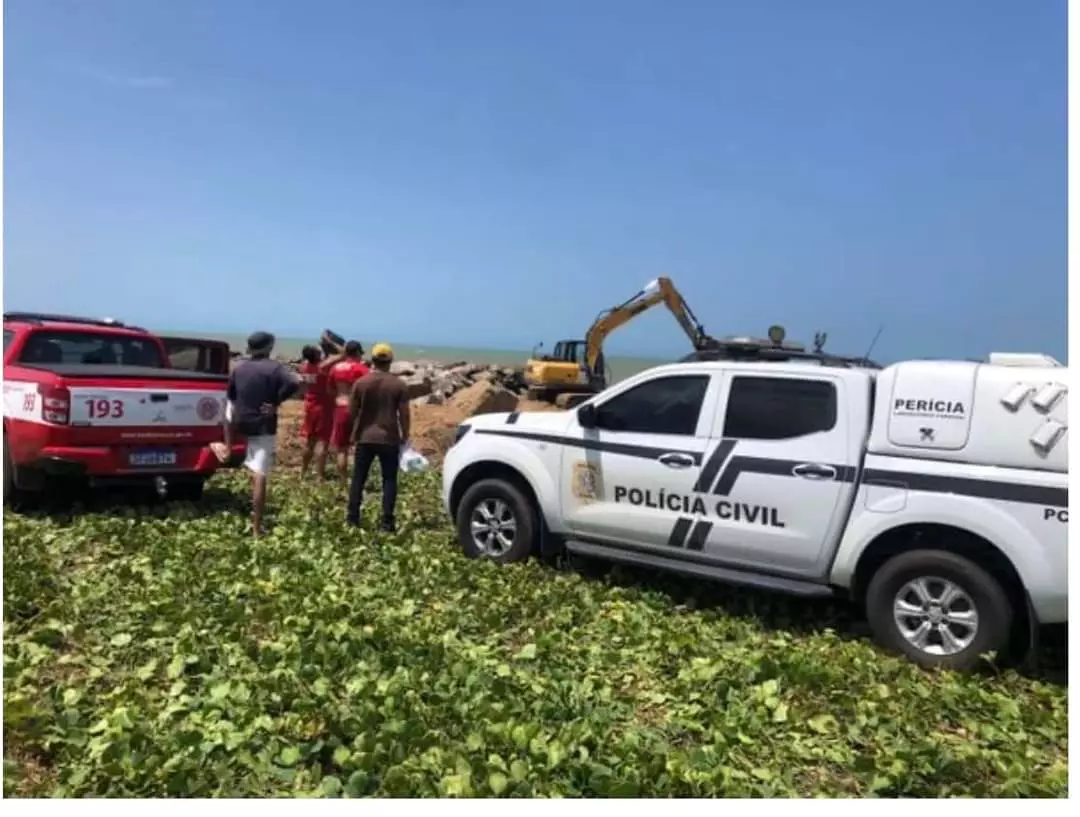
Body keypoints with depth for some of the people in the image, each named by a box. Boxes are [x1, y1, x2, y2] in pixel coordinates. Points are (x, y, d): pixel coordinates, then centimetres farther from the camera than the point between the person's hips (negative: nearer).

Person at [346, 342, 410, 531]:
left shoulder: (361, 382, -2)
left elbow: (352, 411, 2)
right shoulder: (399, 385, -5)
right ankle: (387, 521, 4)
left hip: (365, 438, 1)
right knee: (389, 480, 6)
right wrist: (405, 436, 8)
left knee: (358, 478, 12)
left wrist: (356, 431, 18)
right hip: (390, 439, -1)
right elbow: (404, 414, -4)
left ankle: (353, 517, 14)